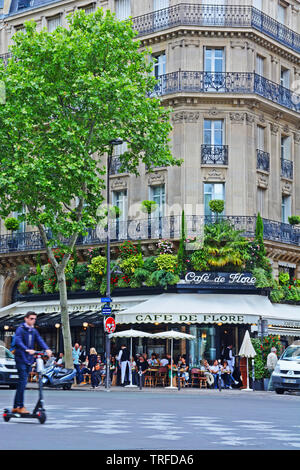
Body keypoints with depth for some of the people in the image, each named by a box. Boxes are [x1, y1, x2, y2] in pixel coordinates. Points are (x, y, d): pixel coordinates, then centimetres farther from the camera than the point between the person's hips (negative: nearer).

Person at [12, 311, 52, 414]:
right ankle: (20, 406, -9)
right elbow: (18, 341, -22)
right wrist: (27, 350, -39)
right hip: (21, 358, -7)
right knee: (23, 381, -12)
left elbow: (40, 340, 2)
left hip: (29, 359, 7)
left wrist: (47, 349, -18)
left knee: (22, 382, 10)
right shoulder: (20, 329, -7)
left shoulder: (34, 331, 14)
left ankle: (16, 407, 17)